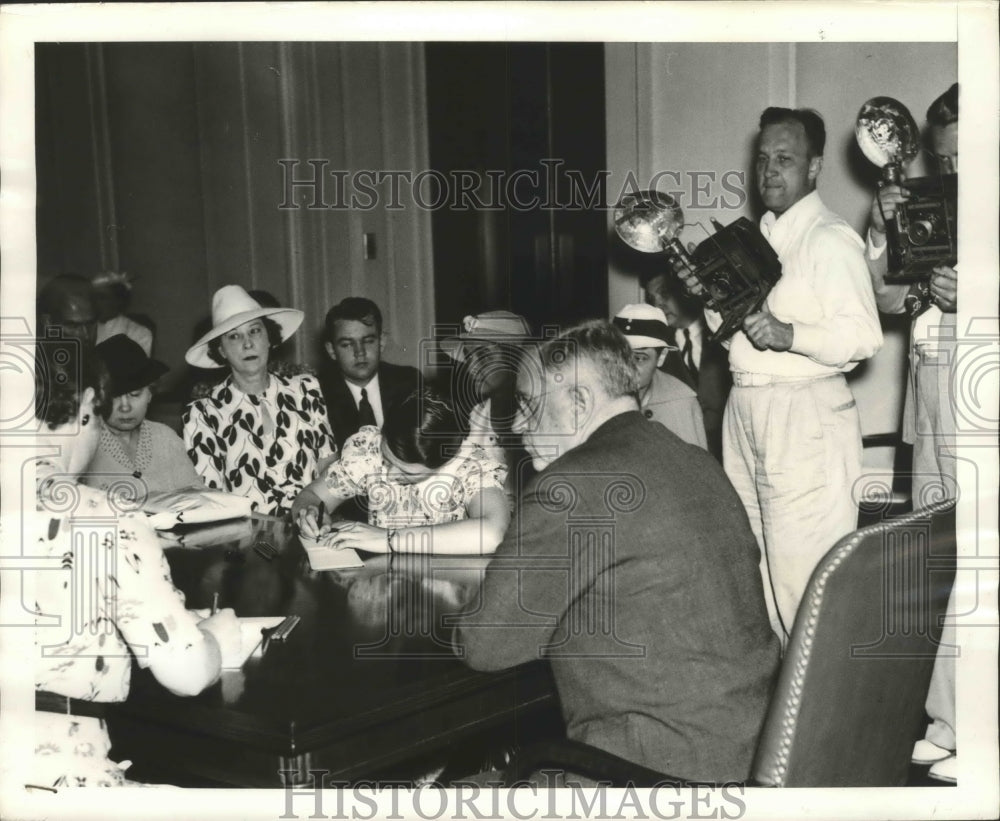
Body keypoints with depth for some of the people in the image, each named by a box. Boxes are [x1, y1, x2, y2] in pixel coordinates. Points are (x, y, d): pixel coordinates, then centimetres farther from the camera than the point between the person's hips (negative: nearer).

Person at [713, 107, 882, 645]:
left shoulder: (830, 239, -10)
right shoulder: (758, 237, 17)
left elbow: (863, 338, -18)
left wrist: (789, 335, -28)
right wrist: (713, 305, 7)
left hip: (803, 415, -9)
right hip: (745, 410, 9)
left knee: (803, 571, -6)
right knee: (750, 558, 14)